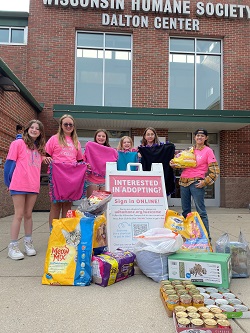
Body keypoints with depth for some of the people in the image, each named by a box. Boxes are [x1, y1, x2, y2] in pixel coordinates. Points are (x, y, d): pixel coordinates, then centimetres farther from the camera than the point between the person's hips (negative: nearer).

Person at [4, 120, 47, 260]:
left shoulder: (40, 148, 15)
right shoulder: (18, 143, -2)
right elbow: (10, 163, -3)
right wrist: (9, 183, -4)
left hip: (33, 185, 5)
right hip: (19, 184, -5)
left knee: (28, 214, 12)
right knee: (19, 215, -1)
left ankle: (28, 243, 22)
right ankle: (13, 246, 9)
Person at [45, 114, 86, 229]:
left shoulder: (76, 142, 19)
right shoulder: (55, 139, 8)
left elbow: (79, 160, 23)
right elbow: (45, 154, 5)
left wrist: (84, 165, 5)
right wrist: (47, 158, -15)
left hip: (72, 176, 4)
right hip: (57, 174, -3)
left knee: (68, 205, 6)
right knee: (56, 205, -2)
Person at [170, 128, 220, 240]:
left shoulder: (208, 151, 1)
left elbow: (215, 170, -4)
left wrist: (205, 182, -11)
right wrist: (173, 164, 1)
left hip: (196, 183, -5)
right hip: (184, 182, 6)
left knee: (201, 211, -6)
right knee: (185, 210, 11)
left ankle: (206, 236, 1)